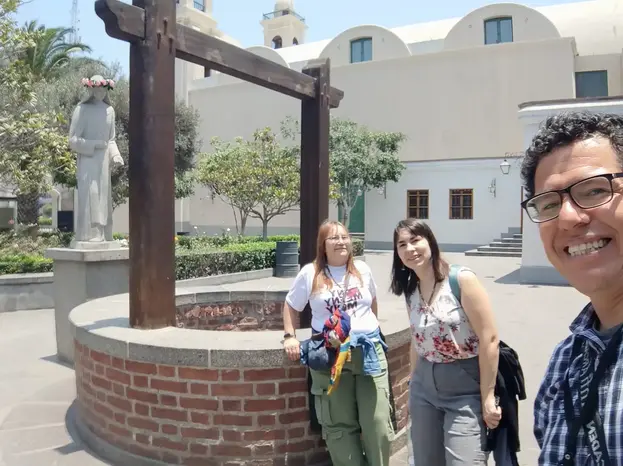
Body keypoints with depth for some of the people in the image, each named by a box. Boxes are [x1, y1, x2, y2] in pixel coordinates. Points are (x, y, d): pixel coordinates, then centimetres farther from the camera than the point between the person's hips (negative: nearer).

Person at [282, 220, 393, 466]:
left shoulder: (362, 269, 7)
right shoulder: (310, 273, -1)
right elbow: (290, 306, 8)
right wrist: (290, 337, -1)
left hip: (369, 351, 2)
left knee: (378, 422, 4)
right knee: (340, 425, 8)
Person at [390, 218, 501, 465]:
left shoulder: (462, 279, -14)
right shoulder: (410, 291, 5)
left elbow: (489, 339, -15)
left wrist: (488, 397, -15)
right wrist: (413, 385, 17)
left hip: (465, 391, -6)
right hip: (424, 387, 6)